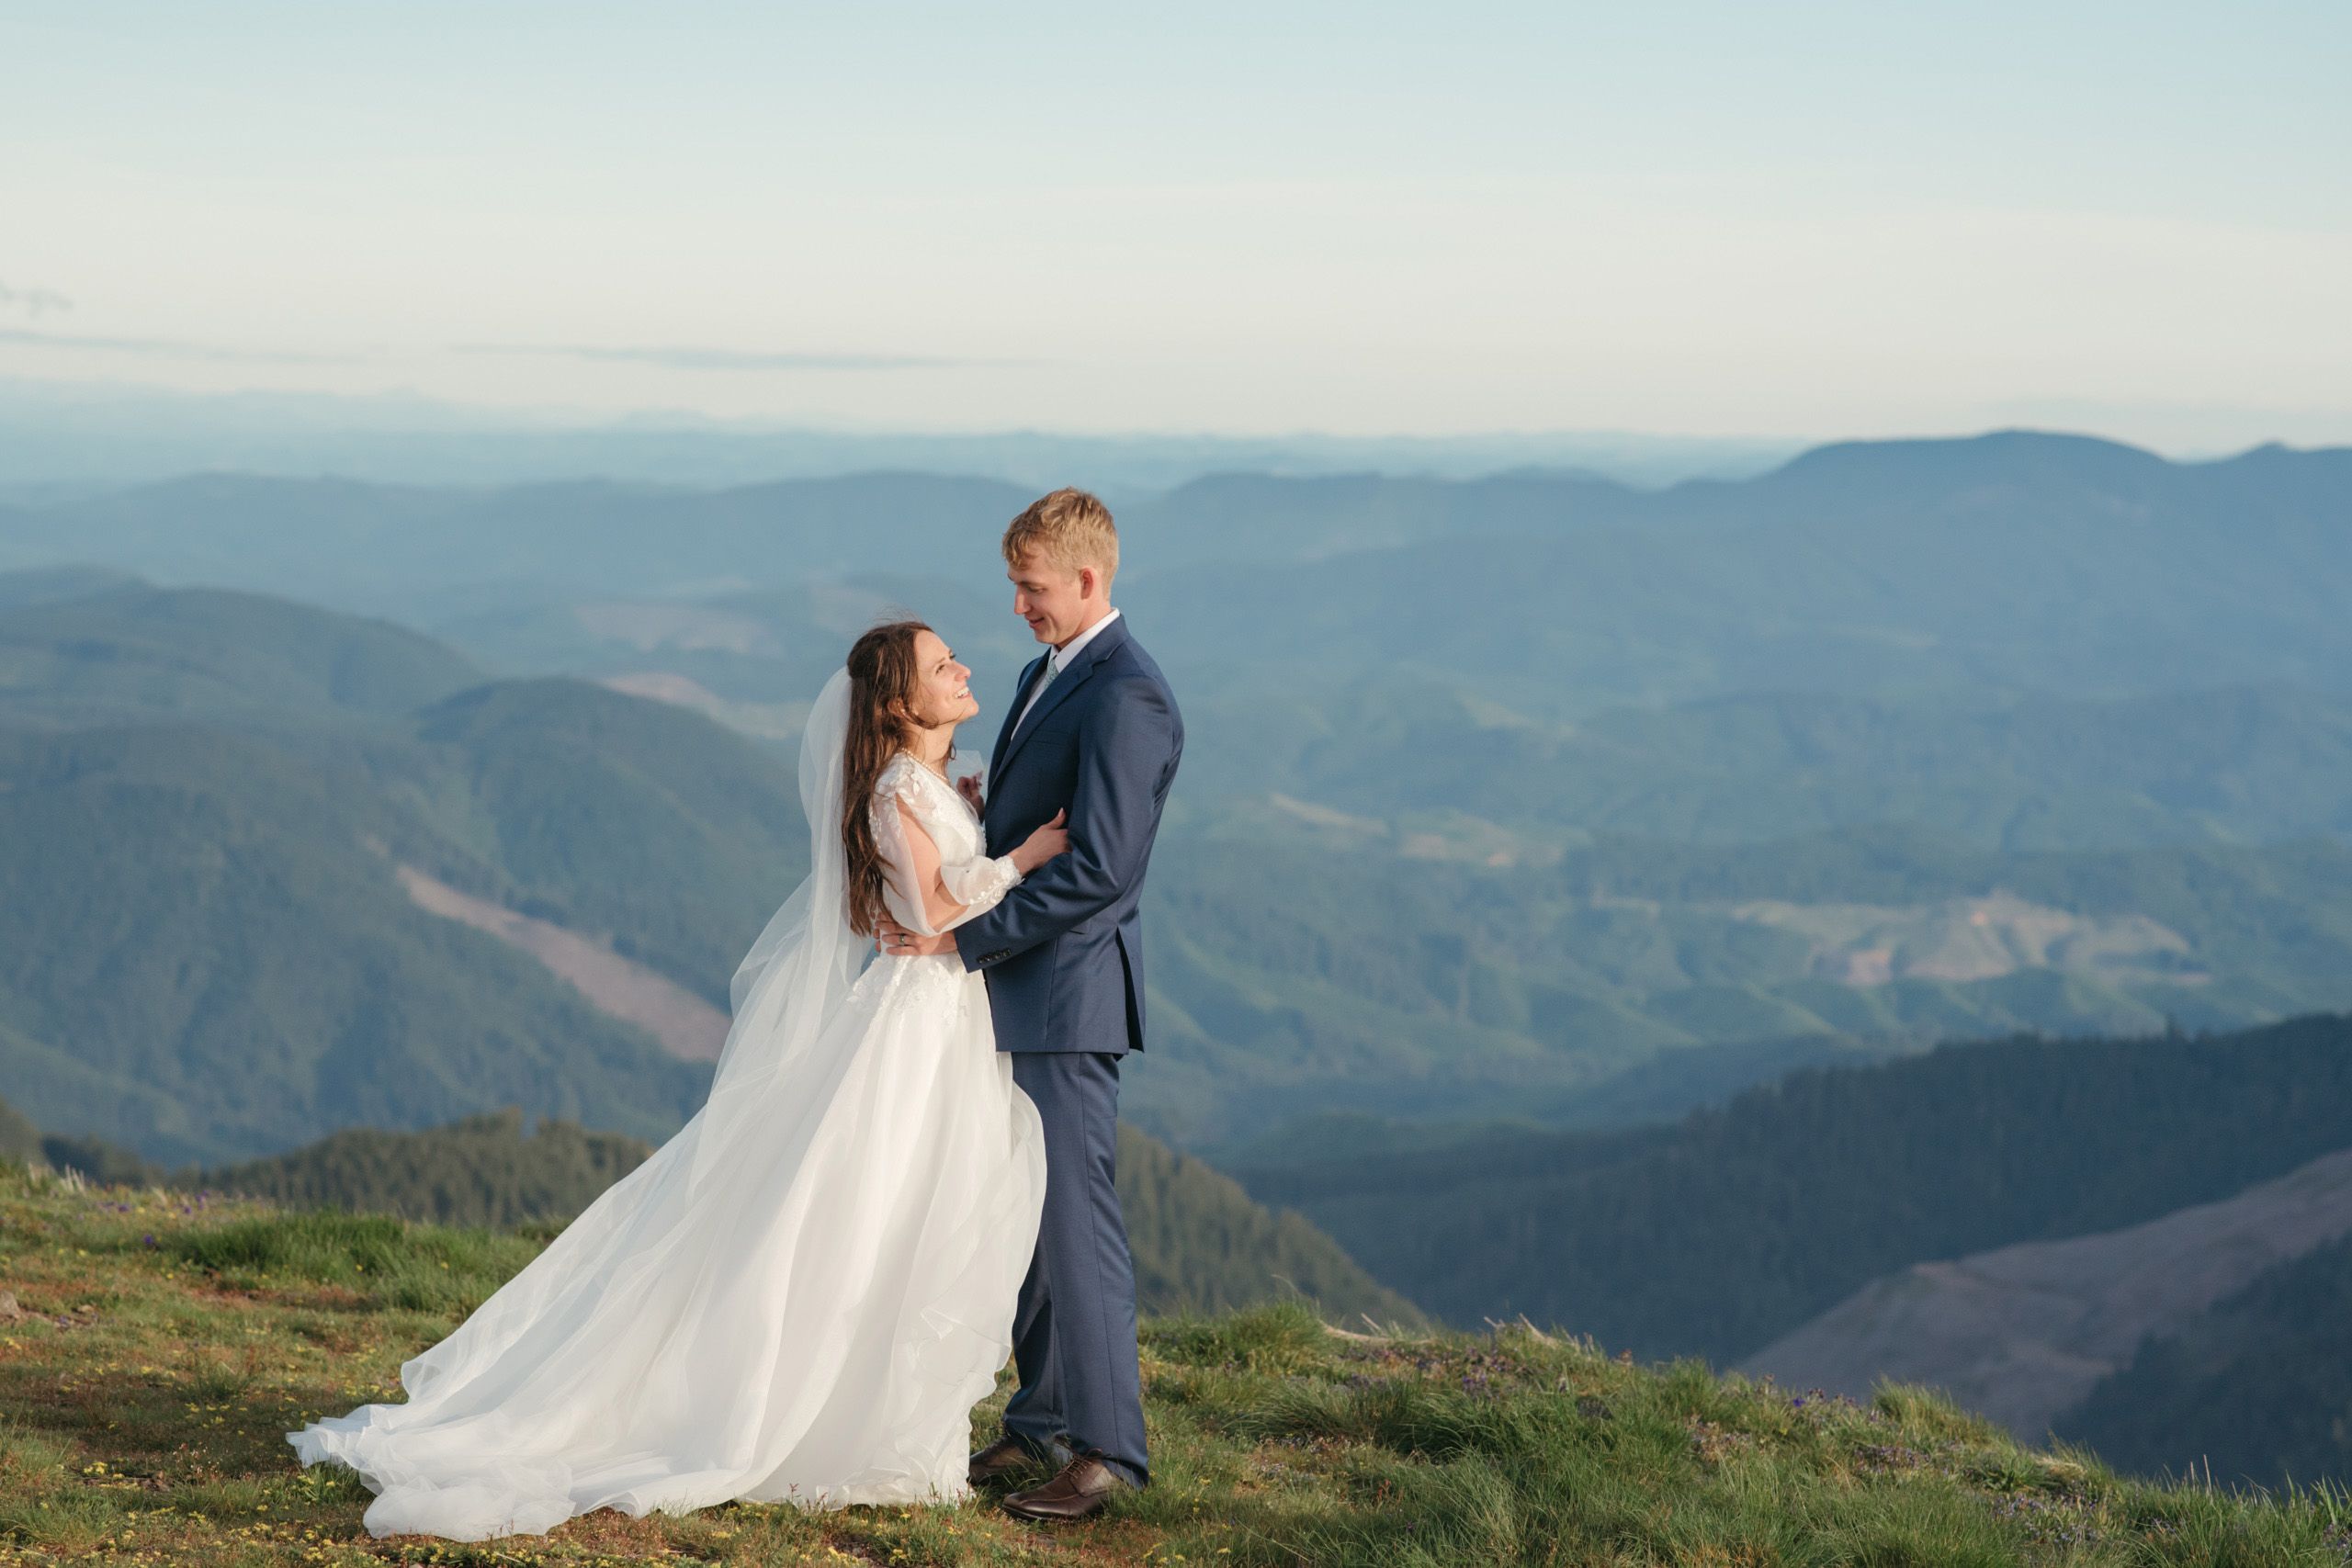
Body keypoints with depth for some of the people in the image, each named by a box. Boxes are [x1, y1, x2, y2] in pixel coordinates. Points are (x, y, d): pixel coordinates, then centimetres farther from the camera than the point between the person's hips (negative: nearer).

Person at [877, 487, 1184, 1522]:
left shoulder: (1125, 697, -17)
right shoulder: (1047, 675, 15)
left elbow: (1097, 869, -22)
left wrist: (963, 938, -18)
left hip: (1068, 995, -10)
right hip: (1018, 994, 10)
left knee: (1075, 1215, -6)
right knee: (1026, 1213, 13)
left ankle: (1107, 1450, 0)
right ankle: (1041, 1425, 22)